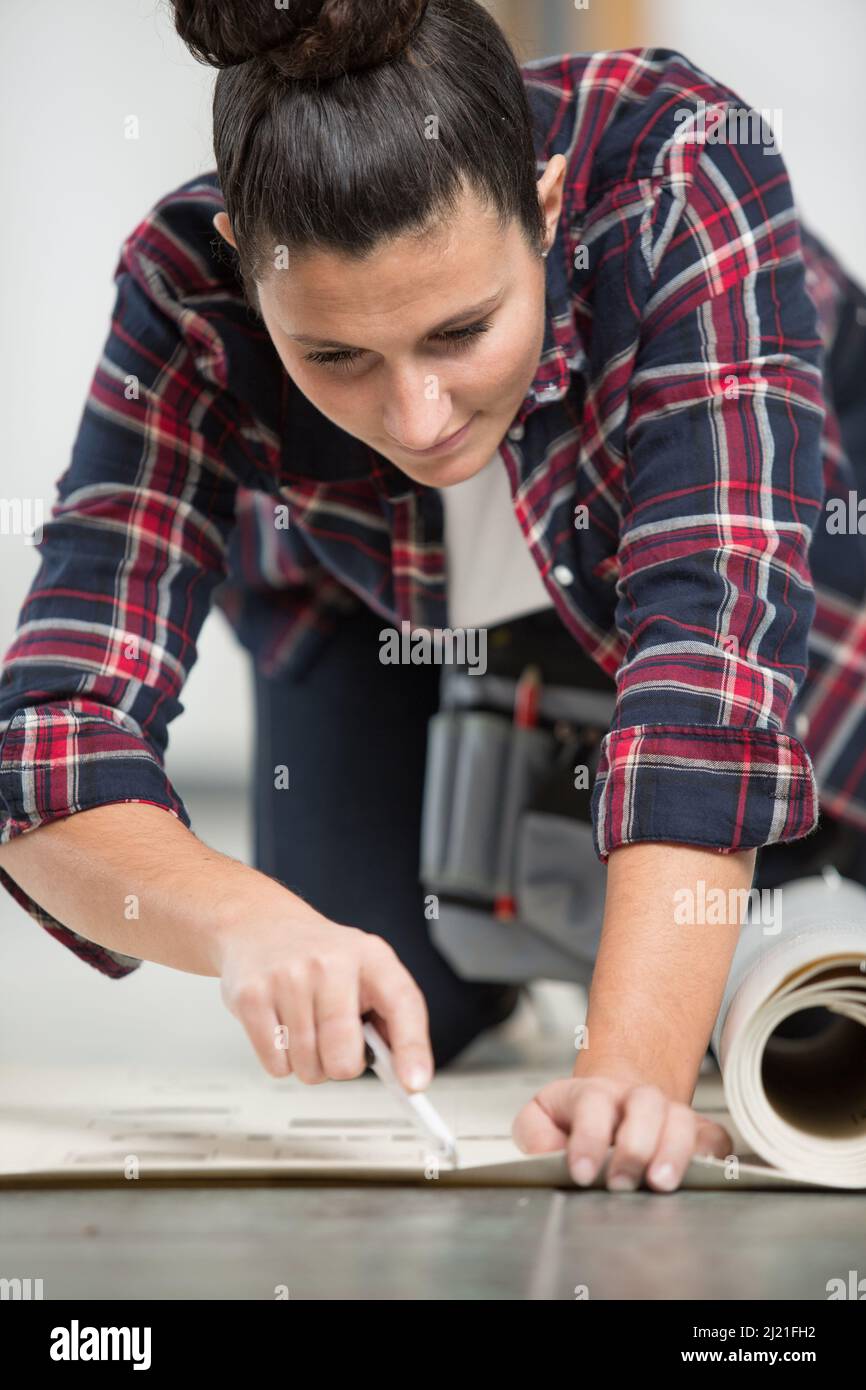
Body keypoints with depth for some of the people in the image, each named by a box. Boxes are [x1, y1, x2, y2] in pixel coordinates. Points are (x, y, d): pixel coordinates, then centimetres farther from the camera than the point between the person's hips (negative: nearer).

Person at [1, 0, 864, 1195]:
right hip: (381, 593, 1)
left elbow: (713, 631, -47)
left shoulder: (680, 171, -41)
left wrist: (632, 1068, -57)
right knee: (388, 1026, -8)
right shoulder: (187, 292, -35)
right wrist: (248, 925, -59)